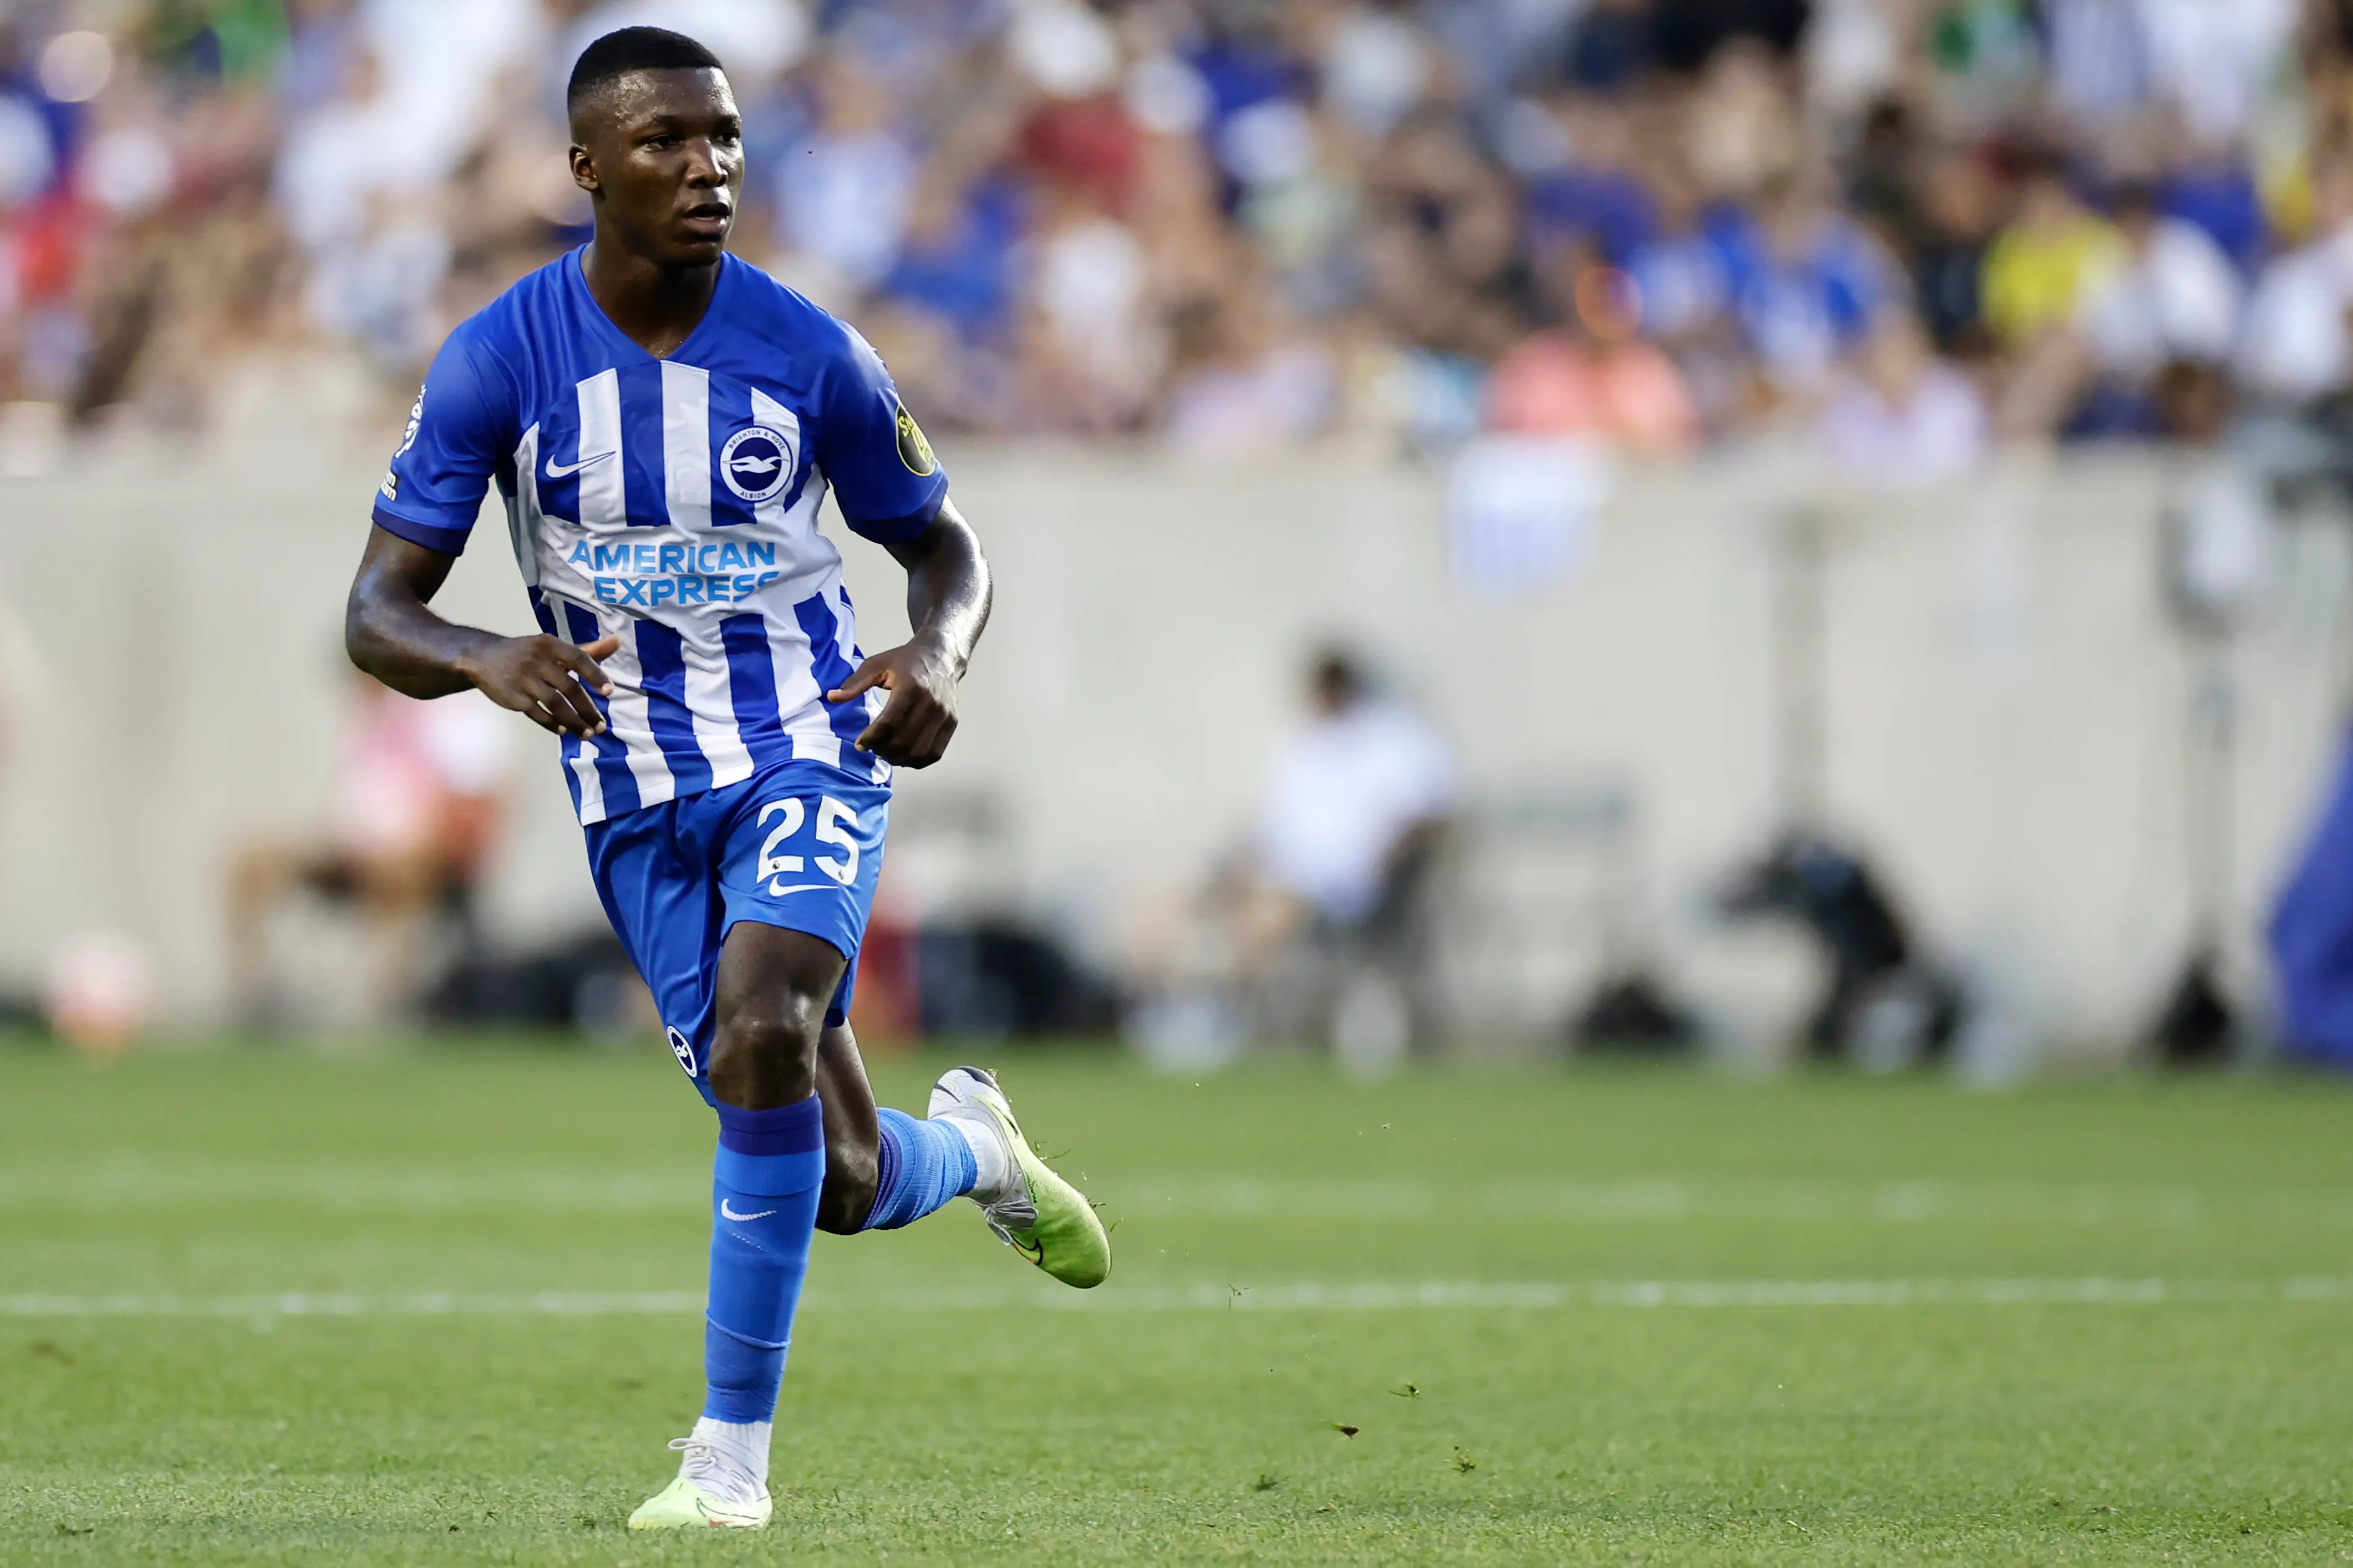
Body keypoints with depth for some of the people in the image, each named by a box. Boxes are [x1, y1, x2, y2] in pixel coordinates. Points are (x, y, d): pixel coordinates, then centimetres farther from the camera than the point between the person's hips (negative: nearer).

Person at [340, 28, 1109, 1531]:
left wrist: (940, 654, -16)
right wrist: (487, 659, -30)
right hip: (636, 791, 1)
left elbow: (943, 542, 8)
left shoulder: (808, 353, -7)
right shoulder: (501, 361, -8)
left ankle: (734, 1449, -16)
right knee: (840, 1187, -1)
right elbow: (378, 613, -7)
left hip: (809, 749, -1)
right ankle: (972, 1147, 39)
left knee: (762, 1036, -29)